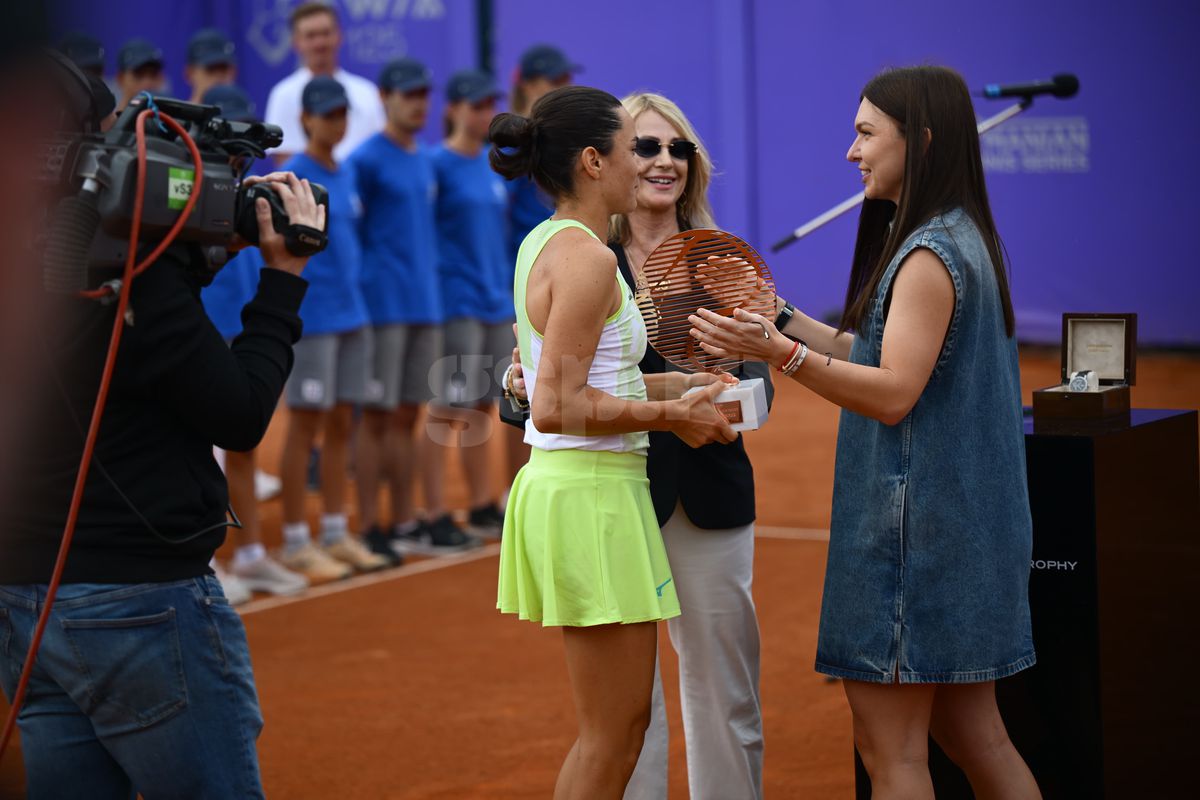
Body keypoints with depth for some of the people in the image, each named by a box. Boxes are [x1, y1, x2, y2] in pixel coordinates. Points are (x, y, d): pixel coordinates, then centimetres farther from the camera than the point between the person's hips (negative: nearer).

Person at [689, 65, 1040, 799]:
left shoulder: (930, 256, -16)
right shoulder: (962, 241, 14)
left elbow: (893, 393, -22)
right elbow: (879, 355, 16)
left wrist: (779, 353, -31)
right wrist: (783, 320, 14)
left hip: (915, 525, -10)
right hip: (963, 520, 10)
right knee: (971, 734, 15)